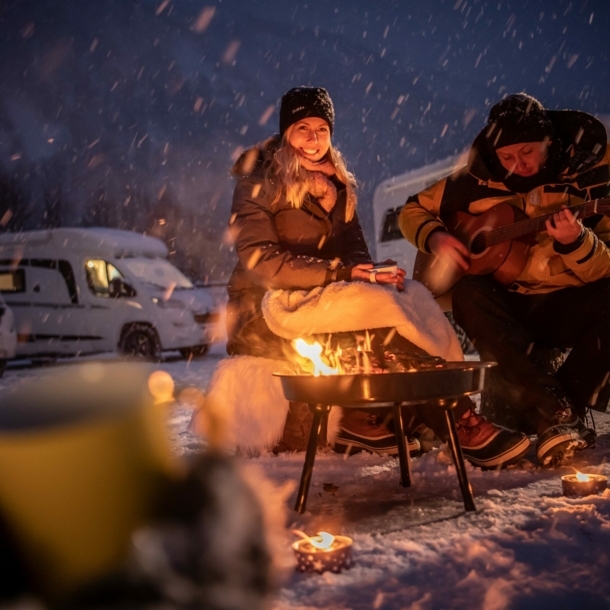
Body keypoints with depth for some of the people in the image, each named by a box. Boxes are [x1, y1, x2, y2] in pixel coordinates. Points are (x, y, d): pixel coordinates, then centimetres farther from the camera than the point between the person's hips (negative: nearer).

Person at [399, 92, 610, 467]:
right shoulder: (479, 179, 2)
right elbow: (414, 210, 14)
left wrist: (576, 241, -32)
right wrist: (436, 238, -8)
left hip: (569, 306, -1)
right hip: (507, 306, 1)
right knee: (469, 294, -31)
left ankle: (568, 411, -22)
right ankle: (553, 413, -34)